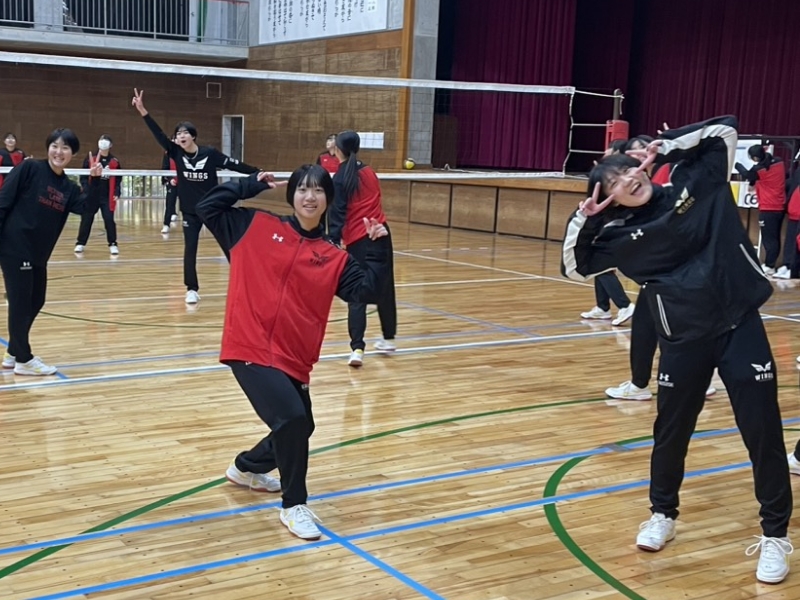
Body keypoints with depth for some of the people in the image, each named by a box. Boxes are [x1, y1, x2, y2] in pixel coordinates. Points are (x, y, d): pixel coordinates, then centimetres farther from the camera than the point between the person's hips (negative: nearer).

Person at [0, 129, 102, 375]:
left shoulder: (68, 187, 9)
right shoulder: (29, 169, -8)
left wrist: (95, 181, -16)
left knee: (35, 301, 16)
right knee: (20, 302, -1)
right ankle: (24, 360, 11)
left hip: (38, 253, 8)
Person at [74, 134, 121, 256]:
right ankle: (81, 243, 19)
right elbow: (83, 176, 0)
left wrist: (117, 193, -3)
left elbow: (118, 179, 8)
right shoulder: (90, 159, -1)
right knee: (86, 219, 7)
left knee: (109, 220, -1)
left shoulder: (114, 161, 3)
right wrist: (86, 190, -12)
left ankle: (113, 244, 9)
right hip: (91, 195, 0)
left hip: (107, 197, 0)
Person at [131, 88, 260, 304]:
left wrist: (259, 172, -9)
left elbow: (234, 164, -8)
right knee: (190, 249, 1)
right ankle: (192, 290, 11)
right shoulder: (176, 153, -5)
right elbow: (158, 134, -13)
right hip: (190, 211, 2)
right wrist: (142, 111, -23)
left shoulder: (210, 153, -11)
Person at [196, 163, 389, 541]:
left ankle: (246, 468, 49)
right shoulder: (256, 227, 3)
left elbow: (365, 290, -3)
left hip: (292, 359, 5)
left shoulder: (333, 257, 7)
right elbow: (207, 208, 4)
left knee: (298, 428, 17)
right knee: (292, 418, -21)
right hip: (250, 349, -5)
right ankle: (294, 506, -1)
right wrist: (251, 185, 1)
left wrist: (377, 249, -8)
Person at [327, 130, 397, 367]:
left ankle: (357, 348, -16)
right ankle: (388, 338, 31)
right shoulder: (369, 172, 11)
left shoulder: (340, 178, -5)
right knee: (384, 288, 17)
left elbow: (337, 215, -13)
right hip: (380, 233, 5)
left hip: (357, 240, -5)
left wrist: (333, 243, -17)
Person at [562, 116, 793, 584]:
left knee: (764, 433, 1)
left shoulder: (698, 184, 0)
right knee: (671, 432, 12)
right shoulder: (621, 234, 0)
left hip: (741, 326, -1)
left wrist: (667, 145, -2)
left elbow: (726, 130, 4)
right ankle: (663, 516, 37)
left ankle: (775, 536, 15)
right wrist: (583, 219, -8)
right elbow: (574, 267, 5)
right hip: (684, 340, 1)